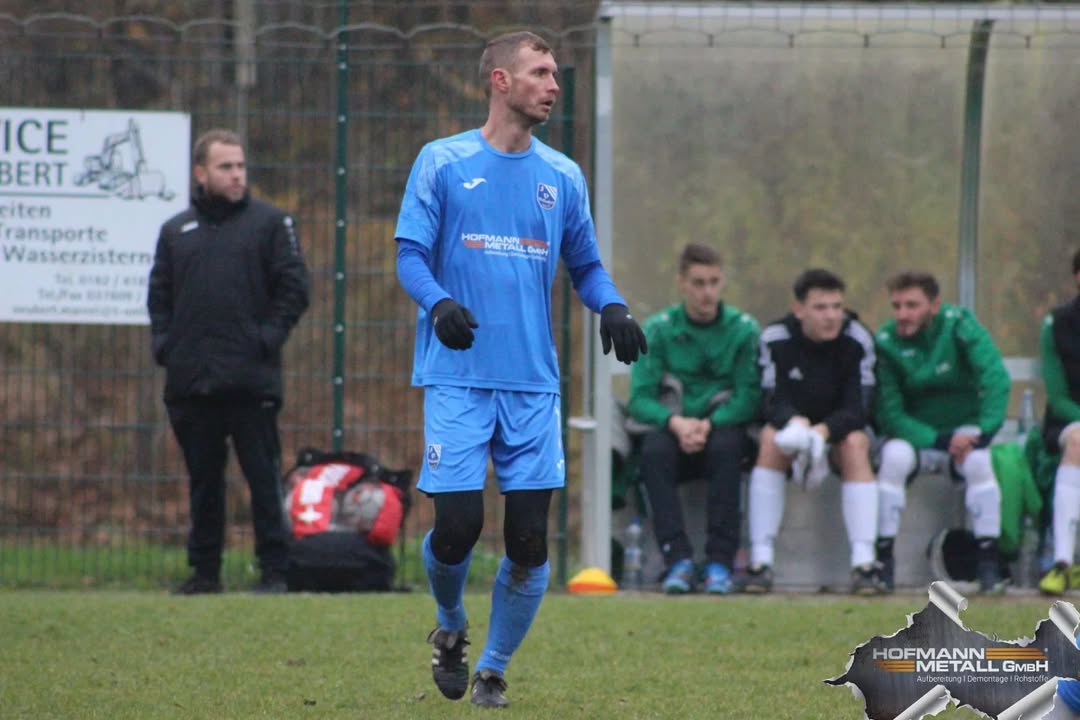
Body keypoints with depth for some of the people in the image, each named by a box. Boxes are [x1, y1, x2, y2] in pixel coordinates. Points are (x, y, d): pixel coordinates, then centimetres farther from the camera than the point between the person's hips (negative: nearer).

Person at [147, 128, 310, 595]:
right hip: (190, 382, 4)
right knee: (203, 480, 9)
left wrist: (267, 339, -9)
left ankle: (274, 570, -1)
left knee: (264, 478, -4)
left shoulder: (270, 223, 4)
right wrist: (163, 343, 2)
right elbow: (159, 295, 17)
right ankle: (204, 570, 15)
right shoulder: (176, 231, 15)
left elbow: (293, 289, 1)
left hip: (252, 381, -4)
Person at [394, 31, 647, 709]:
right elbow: (411, 253, -1)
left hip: (534, 382, 3)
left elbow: (585, 264, 18)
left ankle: (494, 668, 16)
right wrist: (438, 302, -22)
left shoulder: (562, 176, 12)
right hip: (459, 375, -3)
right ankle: (451, 626, 21)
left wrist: (612, 307, -3)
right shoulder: (442, 163, 2)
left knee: (529, 538, -3)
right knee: (458, 525, -10)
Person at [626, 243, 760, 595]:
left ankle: (720, 562, -34)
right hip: (673, 430, 1)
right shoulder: (658, 329, 1)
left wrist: (708, 425, -25)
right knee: (654, 448, -33)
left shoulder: (743, 329, 0)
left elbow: (749, 398, -9)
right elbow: (639, 399, -5)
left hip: (722, 427, -1)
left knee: (726, 446, -35)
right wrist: (676, 422, -25)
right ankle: (677, 560, -36)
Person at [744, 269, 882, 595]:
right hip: (792, 422, 0)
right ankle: (760, 562, -34)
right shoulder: (775, 339, -14)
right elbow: (772, 402, -20)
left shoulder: (857, 340, -16)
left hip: (839, 428, 0)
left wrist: (823, 431, -41)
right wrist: (795, 423, -44)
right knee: (771, 438, -32)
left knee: (855, 443, -32)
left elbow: (857, 409, -21)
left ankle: (864, 562, -39)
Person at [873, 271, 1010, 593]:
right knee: (894, 456, -32)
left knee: (978, 461, -32)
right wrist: (940, 442, -24)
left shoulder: (959, 326, -11)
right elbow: (889, 414, -13)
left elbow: (996, 379, -19)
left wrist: (982, 432, -29)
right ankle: (882, 555, -26)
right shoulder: (886, 342, -10)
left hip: (964, 430, 0)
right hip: (916, 434, 0)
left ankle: (987, 560, -24)